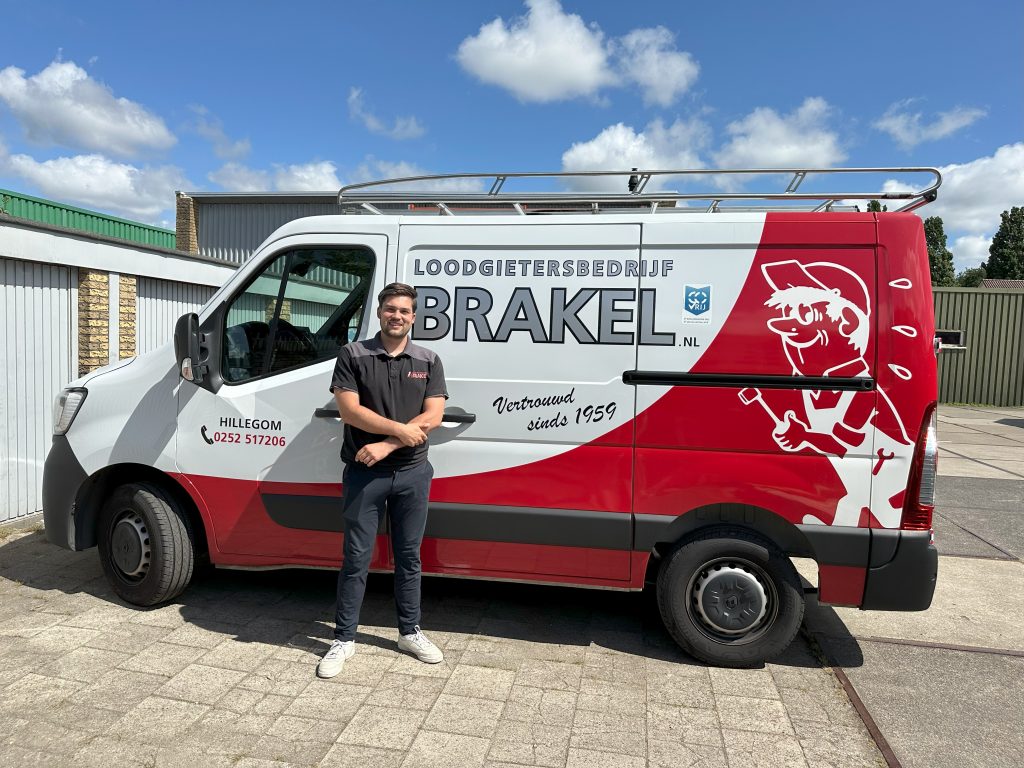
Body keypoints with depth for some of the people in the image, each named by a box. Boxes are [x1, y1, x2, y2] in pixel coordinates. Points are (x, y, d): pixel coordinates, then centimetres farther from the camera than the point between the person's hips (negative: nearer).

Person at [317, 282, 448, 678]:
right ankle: (344, 639, 19)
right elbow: (349, 410, -10)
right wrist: (400, 429, -16)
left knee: (409, 556, 14)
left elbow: (432, 417, -6)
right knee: (356, 559, 5)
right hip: (364, 473, -2)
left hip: (412, 472, 2)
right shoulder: (352, 355, -1)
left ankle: (410, 631, 29)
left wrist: (385, 445, -15)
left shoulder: (428, 361, 4)